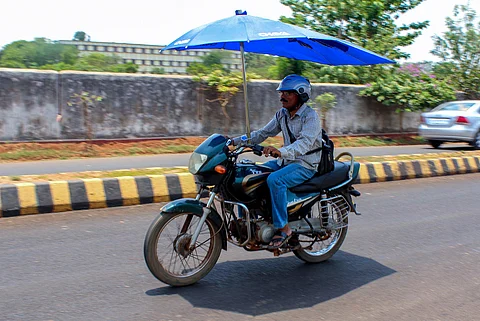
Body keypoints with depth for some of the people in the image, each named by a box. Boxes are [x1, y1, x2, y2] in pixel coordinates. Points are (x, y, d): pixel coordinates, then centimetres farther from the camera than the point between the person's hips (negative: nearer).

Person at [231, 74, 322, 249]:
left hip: (305, 164, -8)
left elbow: (304, 143, -30)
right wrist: (237, 140, -3)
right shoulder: (282, 114, 9)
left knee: (275, 180, -34)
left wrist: (281, 151, -48)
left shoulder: (310, 116, -15)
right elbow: (263, 133, 10)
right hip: (285, 161, 8)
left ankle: (283, 228, -24)